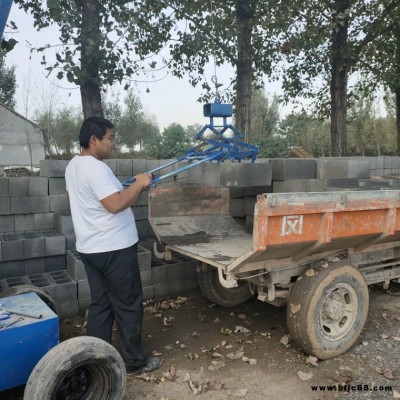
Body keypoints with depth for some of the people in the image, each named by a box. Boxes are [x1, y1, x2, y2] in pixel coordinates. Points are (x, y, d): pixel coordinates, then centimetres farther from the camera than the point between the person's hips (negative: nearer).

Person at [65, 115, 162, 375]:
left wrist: (129, 188, 16)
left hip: (91, 248, 10)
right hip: (113, 249, -9)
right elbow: (115, 204, -29)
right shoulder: (95, 168, -21)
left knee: (101, 304, 17)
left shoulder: (74, 166, 11)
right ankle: (135, 362, 19)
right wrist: (139, 184, -16)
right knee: (129, 306, 5)